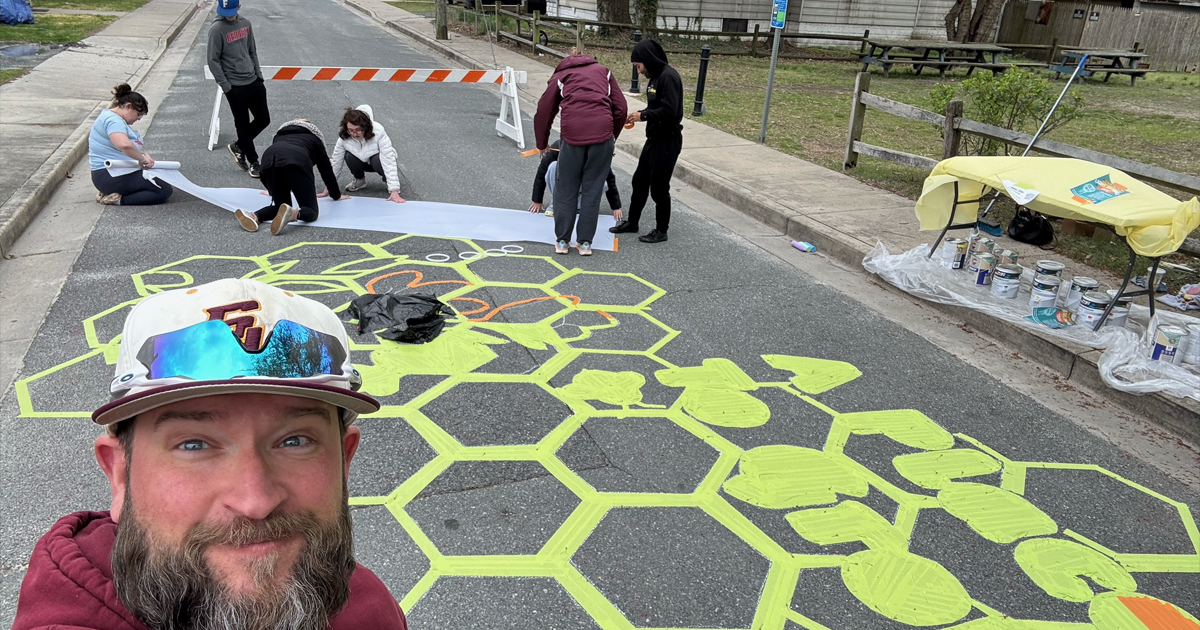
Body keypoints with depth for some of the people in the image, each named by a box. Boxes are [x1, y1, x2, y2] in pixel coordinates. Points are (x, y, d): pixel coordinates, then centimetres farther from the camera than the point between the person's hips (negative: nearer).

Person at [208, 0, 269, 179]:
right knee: (243, 124, 4)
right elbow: (213, 61, -11)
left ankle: (238, 146, 29)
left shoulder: (245, 23, 7)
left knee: (263, 119, 9)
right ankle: (253, 162, 17)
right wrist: (226, 87, -13)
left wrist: (259, 75, 10)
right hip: (235, 87, -6)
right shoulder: (217, 29, -12)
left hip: (253, 82, 6)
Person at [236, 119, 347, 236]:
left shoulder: (280, 134, 43)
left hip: (268, 159, 4)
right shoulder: (314, 138, 35)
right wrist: (336, 195, 51)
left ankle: (254, 216, -13)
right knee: (311, 211, 2)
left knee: (280, 206, 18)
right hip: (297, 161, -4)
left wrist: (272, 190, 68)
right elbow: (326, 169, 37)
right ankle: (293, 214, -33)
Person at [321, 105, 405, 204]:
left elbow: (388, 161, -39)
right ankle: (359, 180, 3)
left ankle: (389, 180, -4)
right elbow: (336, 162, -16)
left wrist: (394, 191, -45)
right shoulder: (344, 137, -25)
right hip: (363, 161, 3)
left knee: (377, 159, -36)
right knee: (349, 157, -28)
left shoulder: (378, 132, -35)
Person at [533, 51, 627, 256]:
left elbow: (544, 112, 18)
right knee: (592, 189, 9)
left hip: (572, 133, -1)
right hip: (602, 133, 1)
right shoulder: (603, 71, 25)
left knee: (566, 189, 11)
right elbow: (621, 108, 16)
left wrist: (542, 145, 30)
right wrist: (613, 136, 28)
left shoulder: (560, 75, 22)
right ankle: (585, 243, 11)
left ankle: (562, 241, 14)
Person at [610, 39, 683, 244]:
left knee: (659, 186, -1)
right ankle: (632, 222, 31)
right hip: (654, 138, 10)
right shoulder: (655, 77, 11)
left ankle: (661, 230, 13)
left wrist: (643, 116, -17)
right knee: (640, 180, 17)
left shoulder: (668, 77, -19)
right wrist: (639, 115, 1)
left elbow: (669, 111, -27)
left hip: (667, 141, -10)